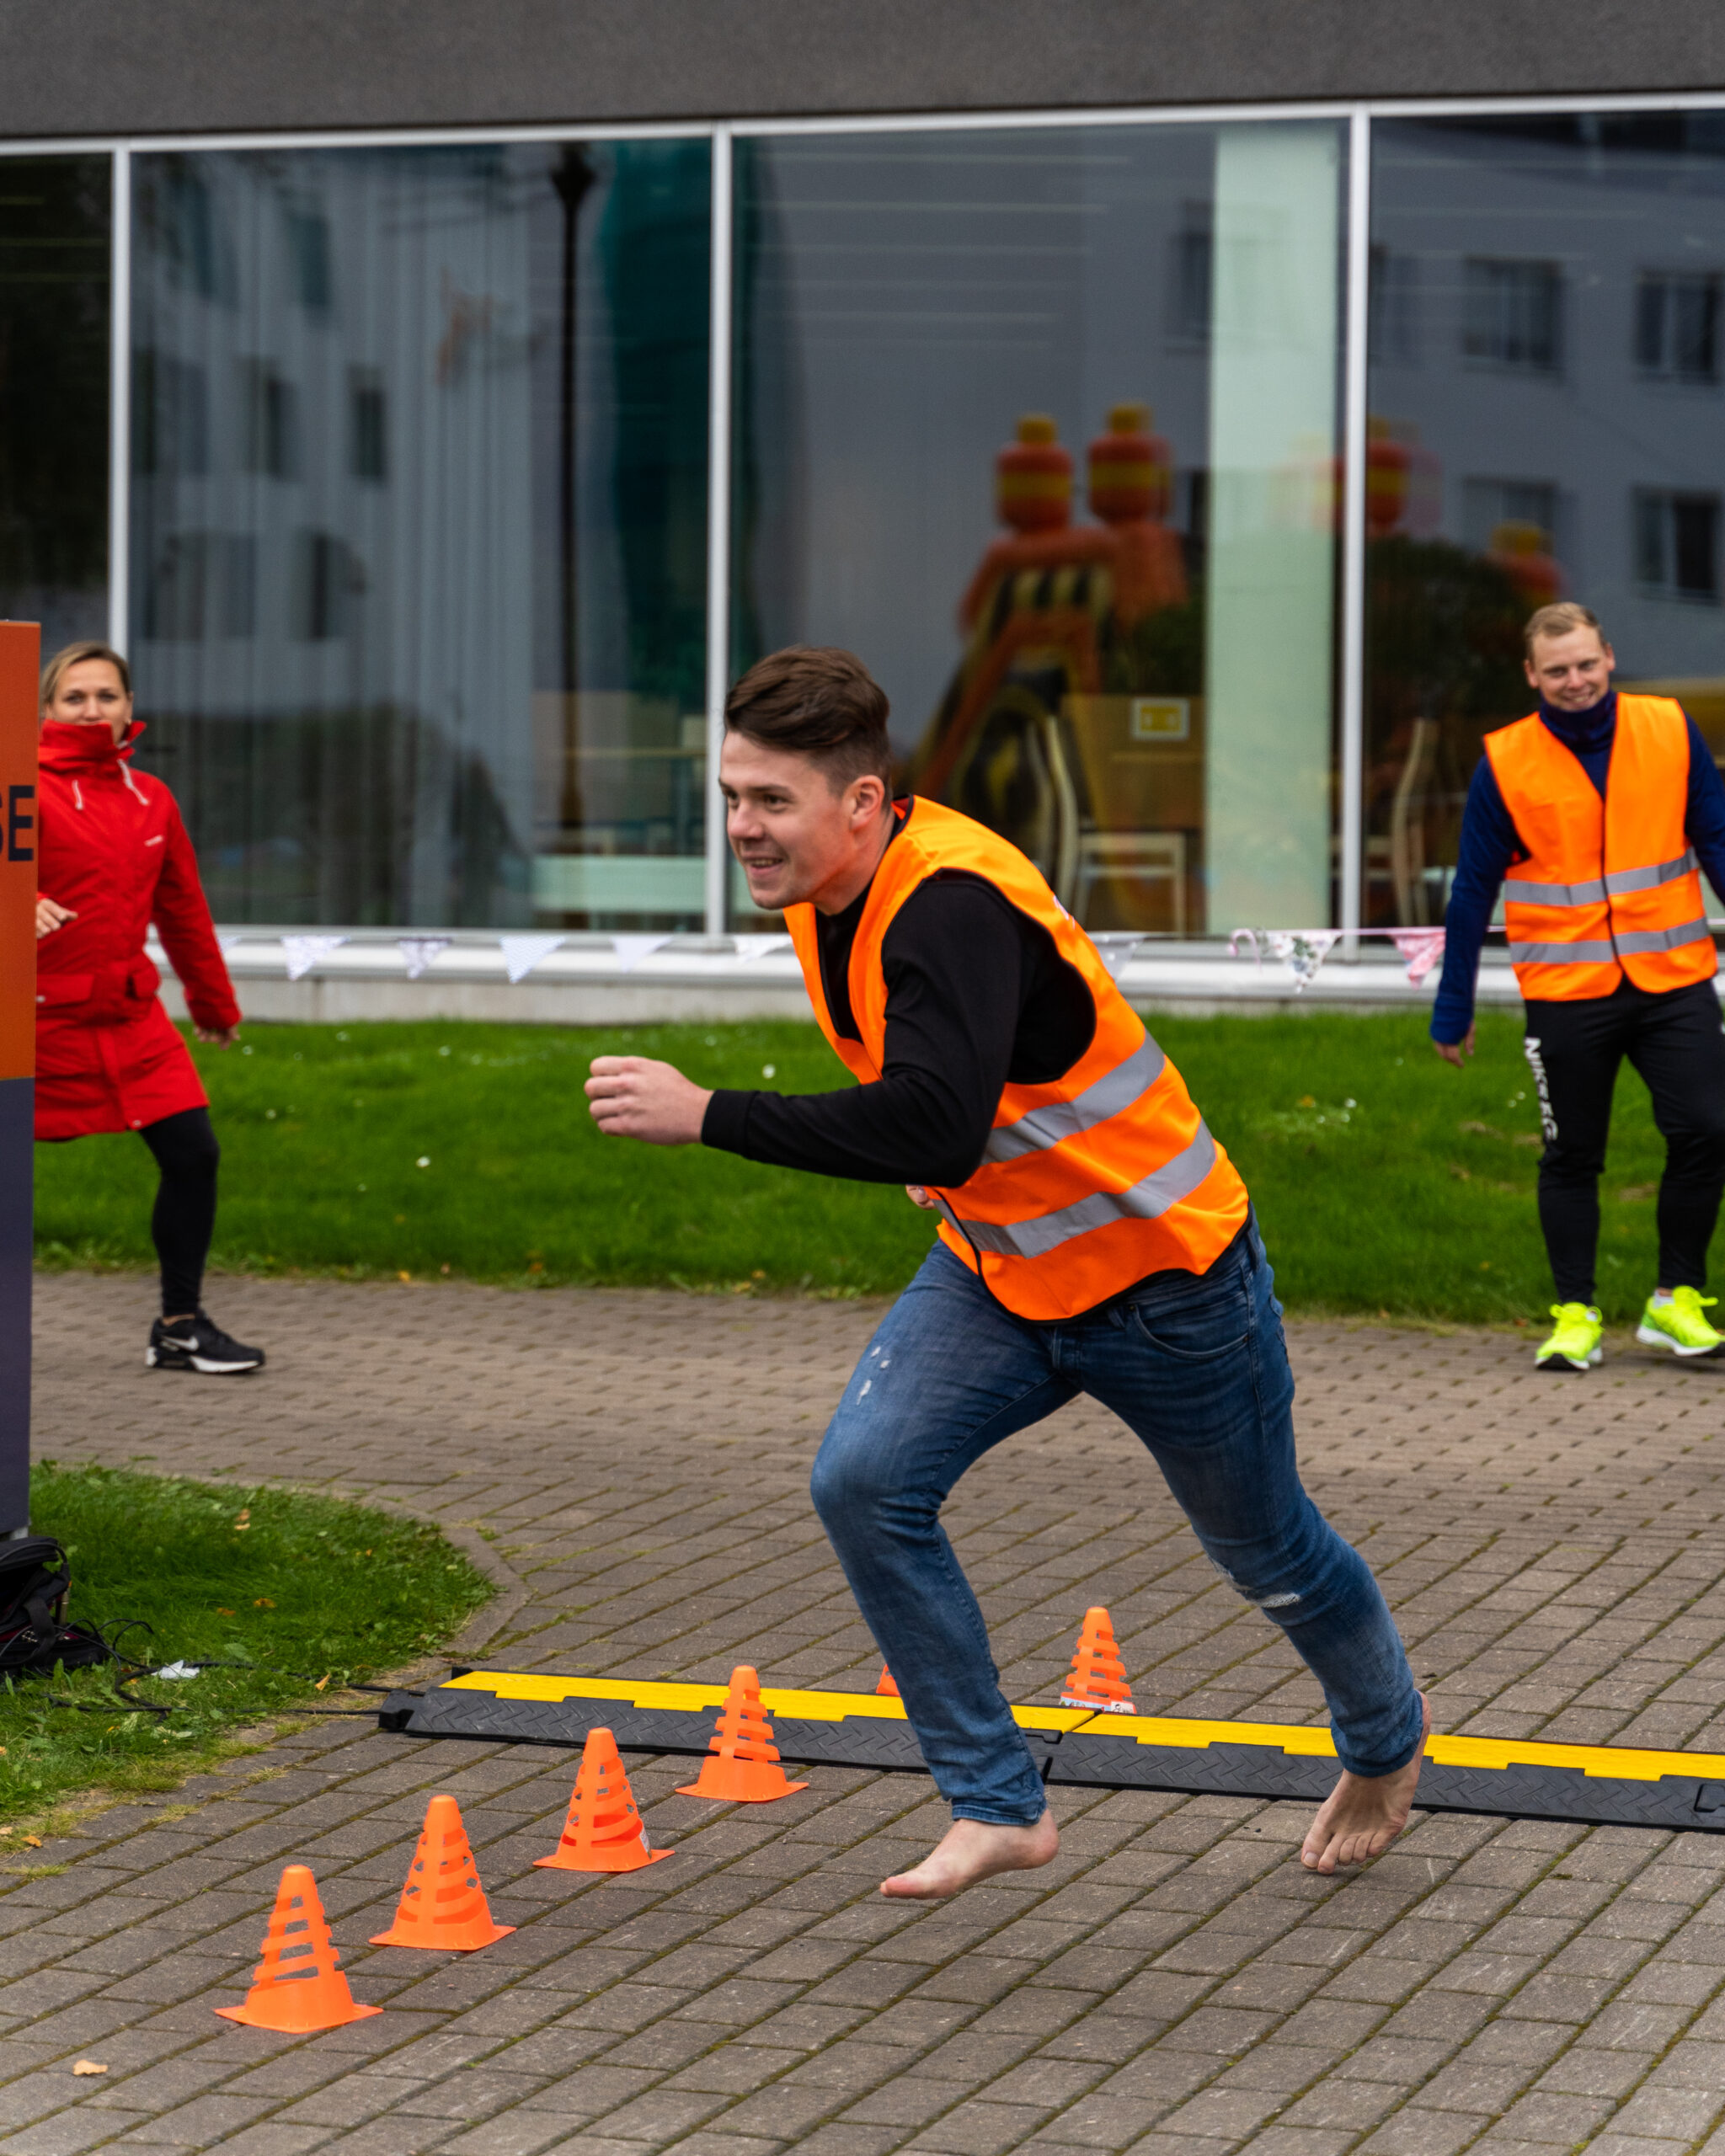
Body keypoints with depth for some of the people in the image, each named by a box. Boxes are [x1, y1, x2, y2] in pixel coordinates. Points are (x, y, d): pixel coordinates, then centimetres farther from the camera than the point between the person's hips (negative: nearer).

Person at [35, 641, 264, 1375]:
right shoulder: (31, 789, -8)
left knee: (193, 1153, -2)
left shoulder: (150, 799, 10)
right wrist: (22, 902, -45)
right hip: (43, 1016, -5)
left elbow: (182, 907, 19)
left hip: (131, 1015, 5)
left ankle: (180, 1325, 10)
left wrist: (213, 1002, 26)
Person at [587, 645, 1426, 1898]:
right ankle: (1000, 1809, -4)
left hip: (1163, 1275, -7)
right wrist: (947, 1185, 8)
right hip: (997, 1268, 7)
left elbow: (935, 1126, -47)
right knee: (864, 1478, -15)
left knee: (1265, 1551, 14)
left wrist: (706, 1117, -46)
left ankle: (1386, 1745, 45)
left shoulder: (951, 905, -34)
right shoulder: (825, 888, -6)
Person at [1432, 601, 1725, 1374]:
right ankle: (1575, 1314, 15)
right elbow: (1472, 891, 1)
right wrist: (1453, 1010, 2)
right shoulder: (1505, 762, -4)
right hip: (1566, 990, -1)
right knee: (1571, 1157, 5)